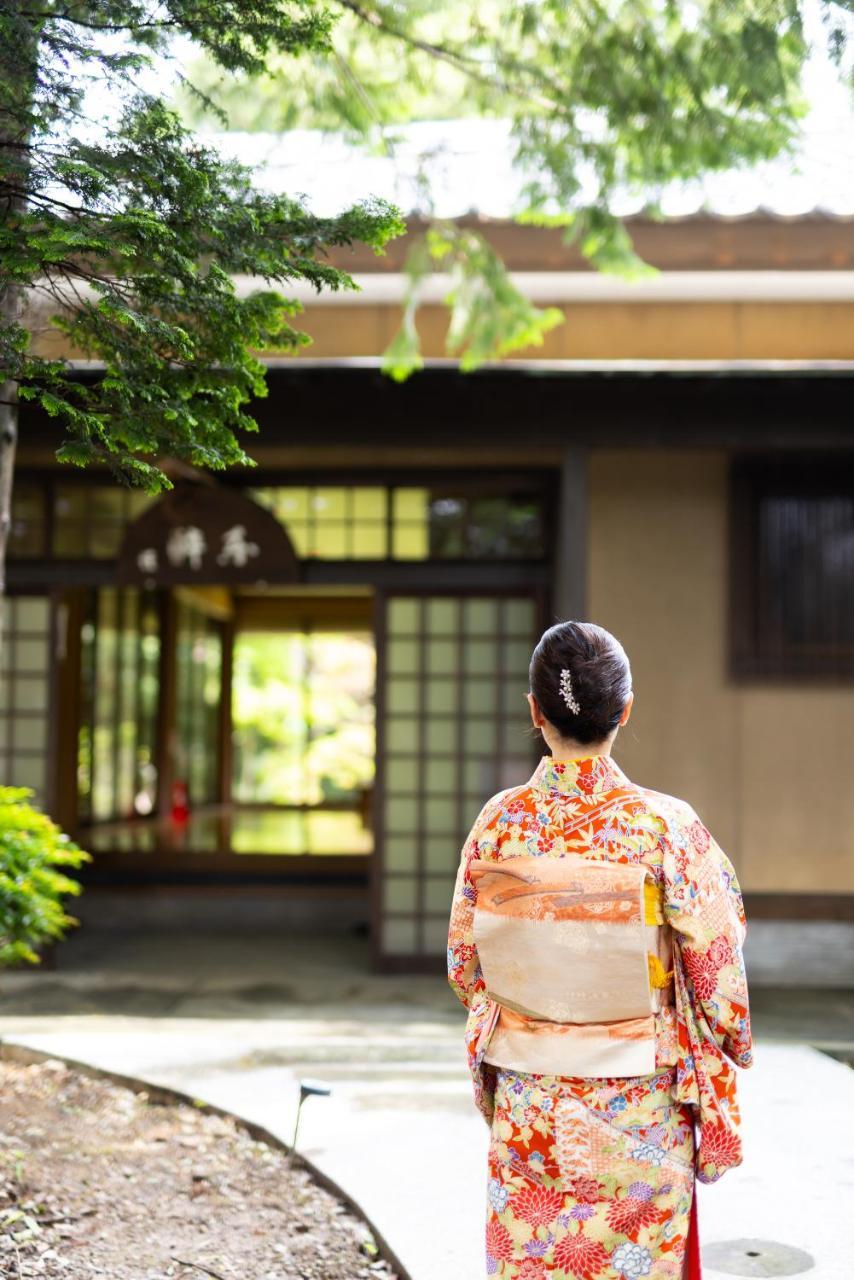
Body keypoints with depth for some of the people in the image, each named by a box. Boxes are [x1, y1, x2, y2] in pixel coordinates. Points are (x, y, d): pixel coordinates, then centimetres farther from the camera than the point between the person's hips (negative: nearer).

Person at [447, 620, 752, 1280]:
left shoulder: (499, 823, -8)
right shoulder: (667, 826, -15)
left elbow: (464, 964, 2)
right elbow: (715, 971, -9)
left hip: (528, 1104, 2)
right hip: (639, 1107, -2)